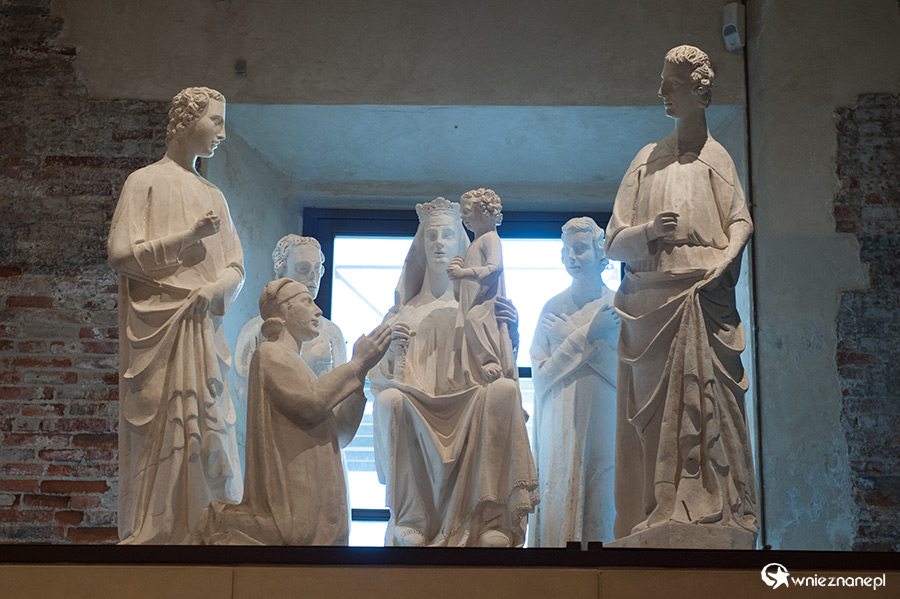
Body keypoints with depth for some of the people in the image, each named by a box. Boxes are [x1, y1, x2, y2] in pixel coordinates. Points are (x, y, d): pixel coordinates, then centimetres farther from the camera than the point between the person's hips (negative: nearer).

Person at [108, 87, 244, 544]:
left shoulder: (213, 196, 19)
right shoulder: (146, 182, 3)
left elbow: (235, 267, 14)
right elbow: (120, 253, -8)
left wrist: (215, 289, -8)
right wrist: (189, 237, -12)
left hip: (203, 329, 5)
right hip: (160, 330, -5)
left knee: (205, 433, 0)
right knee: (161, 435, -7)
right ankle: (155, 535, -1)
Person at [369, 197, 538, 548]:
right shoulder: (406, 310, 23)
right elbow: (385, 375, 14)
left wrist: (511, 331, -7)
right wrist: (393, 348, -6)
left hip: (470, 406, 0)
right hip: (417, 410, 1)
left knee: (504, 389, -33)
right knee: (388, 399, -33)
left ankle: (494, 519, -33)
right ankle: (410, 521, -27)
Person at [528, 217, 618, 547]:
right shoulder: (553, 308, 9)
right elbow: (541, 374, 1)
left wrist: (569, 334, -7)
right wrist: (589, 333, -8)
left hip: (606, 425, 0)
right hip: (562, 430, 1)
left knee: (602, 511, -3)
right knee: (558, 508, -3)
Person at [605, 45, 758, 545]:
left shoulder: (718, 158, 14)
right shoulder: (647, 160, 17)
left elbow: (741, 222, 9)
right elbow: (614, 240, 12)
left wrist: (725, 261, -11)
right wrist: (649, 231, -8)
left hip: (707, 300, -1)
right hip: (652, 306, 1)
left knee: (710, 408, -10)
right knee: (654, 412, -6)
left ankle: (716, 519, -11)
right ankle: (658, 519, -7)